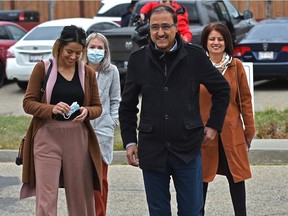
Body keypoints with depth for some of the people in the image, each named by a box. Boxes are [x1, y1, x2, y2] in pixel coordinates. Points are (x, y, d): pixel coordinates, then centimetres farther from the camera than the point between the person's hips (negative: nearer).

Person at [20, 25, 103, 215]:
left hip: (78, 138, 3)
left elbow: (97, 107, 12)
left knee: (81, 195, 7)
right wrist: (52, 109, -20)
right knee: (46, 196, -8)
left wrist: (87, 112, -11)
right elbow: (28, 102, -1)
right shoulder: (43, 68, 0)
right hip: (47, 137, -3)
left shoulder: (88, 73, 8)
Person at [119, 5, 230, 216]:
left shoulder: (195, 56, -2)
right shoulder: (138, 60, 2)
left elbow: (222, 89, 12)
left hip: (188, 149, -1)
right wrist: (129, 141, 6)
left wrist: (214, 125, 9)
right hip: (152, 149, 1)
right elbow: (127, 106, 12)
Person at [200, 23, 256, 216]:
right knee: (201, 176, 10)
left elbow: (245, 98, 3)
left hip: (232, 131, 1)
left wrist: (250, 129, 3)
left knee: (237, 175, 5)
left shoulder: (236, 66, 0)